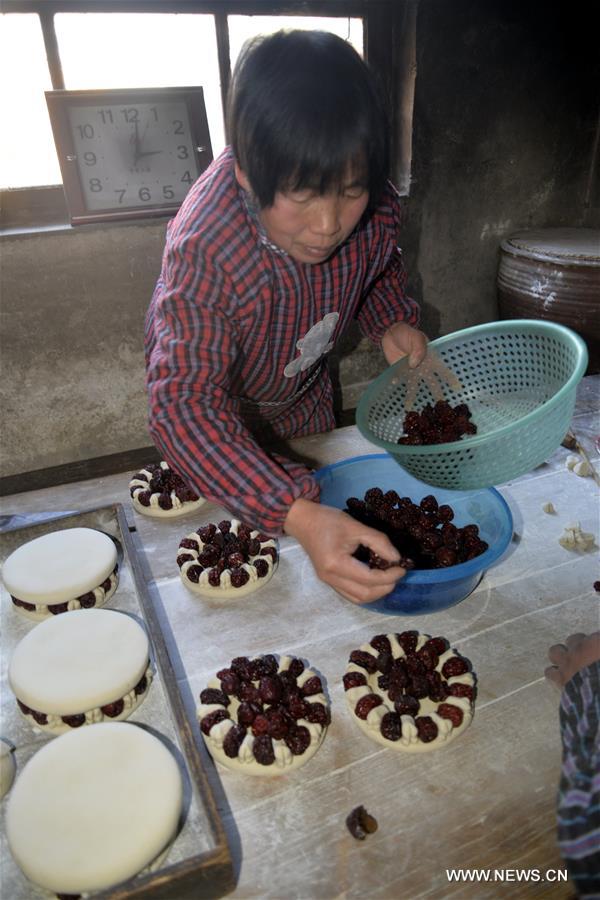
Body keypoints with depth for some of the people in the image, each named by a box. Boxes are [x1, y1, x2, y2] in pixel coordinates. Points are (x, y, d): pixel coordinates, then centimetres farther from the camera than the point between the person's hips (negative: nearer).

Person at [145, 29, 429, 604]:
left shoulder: (372, 207, -26)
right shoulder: (204, 252, -43)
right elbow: (186, 405, -48)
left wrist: (390, 321, -22)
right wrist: (299, 517, -60)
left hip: (307, 393, 4)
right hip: (221, 410, -3)